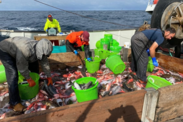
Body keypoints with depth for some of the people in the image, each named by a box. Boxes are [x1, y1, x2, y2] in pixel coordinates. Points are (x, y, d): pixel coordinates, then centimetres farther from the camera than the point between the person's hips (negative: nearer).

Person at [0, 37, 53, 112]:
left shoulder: (41, 49, -17)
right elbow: (22, 67, -29)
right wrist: (29, 79, -18)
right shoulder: (26, 50, -41)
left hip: (15, 49, 8)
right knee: (13, 75, -17)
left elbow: (45, 63, -6)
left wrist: (49, 77, -1)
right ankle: (14, 102, -7)